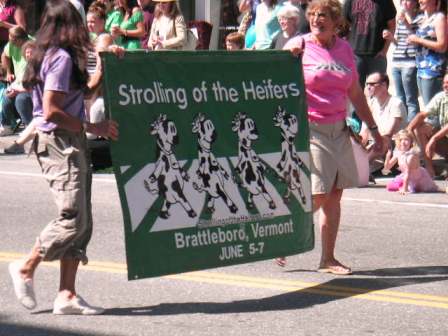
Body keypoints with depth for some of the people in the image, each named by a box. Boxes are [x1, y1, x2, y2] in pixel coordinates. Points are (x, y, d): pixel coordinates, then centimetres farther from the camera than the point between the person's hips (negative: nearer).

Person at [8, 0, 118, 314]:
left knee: (82, 222, 6)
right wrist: (93, 128, -16)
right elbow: (51, 112, -20)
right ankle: (27, 267, 7)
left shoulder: (51, 56, 16)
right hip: (61, 143, -10)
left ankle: (67, 295, 4)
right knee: (73, 218, -11)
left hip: (70, 145, 10)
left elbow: (83, 96, 24)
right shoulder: (62, 58, -13)